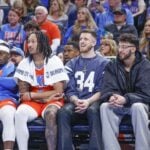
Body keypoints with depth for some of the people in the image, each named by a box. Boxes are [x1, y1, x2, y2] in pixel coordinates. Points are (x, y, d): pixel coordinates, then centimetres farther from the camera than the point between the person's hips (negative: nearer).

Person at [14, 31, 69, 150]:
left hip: (52, 101, -2)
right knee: (19, 114, -30)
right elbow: (23, 93, -1)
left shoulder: (54, 61, -6)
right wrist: (46, 97, -13)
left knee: (51, 114, -36)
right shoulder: (25, 63, 3)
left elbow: (58, 92, -11)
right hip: (33, 102, 3)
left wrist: (31, 95, -12)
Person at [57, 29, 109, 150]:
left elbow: (102, 90, -1)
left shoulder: (103, 63, 8)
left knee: (93, 110, -38)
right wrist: (76, 101, -13)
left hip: (94, 102, -2)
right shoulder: (72, 64, 18)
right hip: (76, 103, 3)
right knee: (63, 112, -31)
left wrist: (88, 101, -19)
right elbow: (69, 89, 9)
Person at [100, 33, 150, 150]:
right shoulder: (112, 66, 1)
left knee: (138, 107, -37)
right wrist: (111, 97, -33)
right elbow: (107, 89, -7)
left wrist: (126, 99, -33)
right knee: (104, 106, -29)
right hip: (117, 106, 3)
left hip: (137, 103, -3)